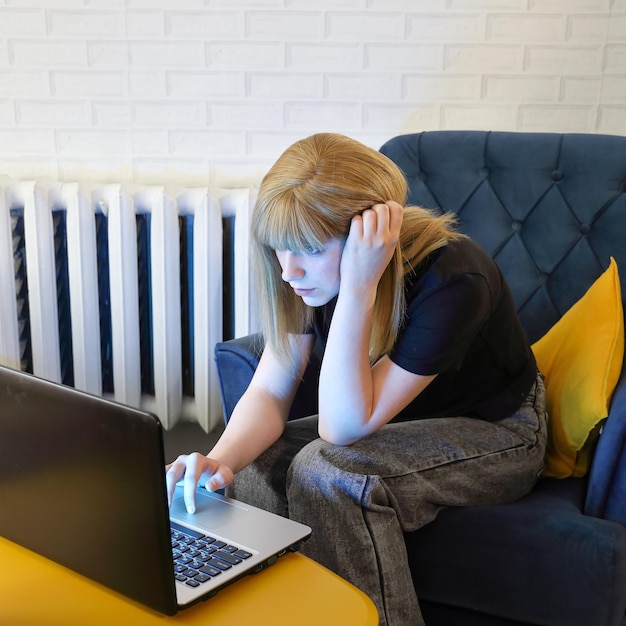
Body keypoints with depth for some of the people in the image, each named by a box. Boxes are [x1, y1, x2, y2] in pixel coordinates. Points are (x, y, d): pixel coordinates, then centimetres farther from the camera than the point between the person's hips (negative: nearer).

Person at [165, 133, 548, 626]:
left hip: (496, 435, -5)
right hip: (395, 420, 6)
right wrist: (221, 459, -33)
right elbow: (269, 392, -13)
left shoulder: (451, 280, -34)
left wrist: (358, 286, -43)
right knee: (253, 466, -16)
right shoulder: (310, 269, -15)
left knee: (325, 471, -30)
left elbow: (342, 427, -34)